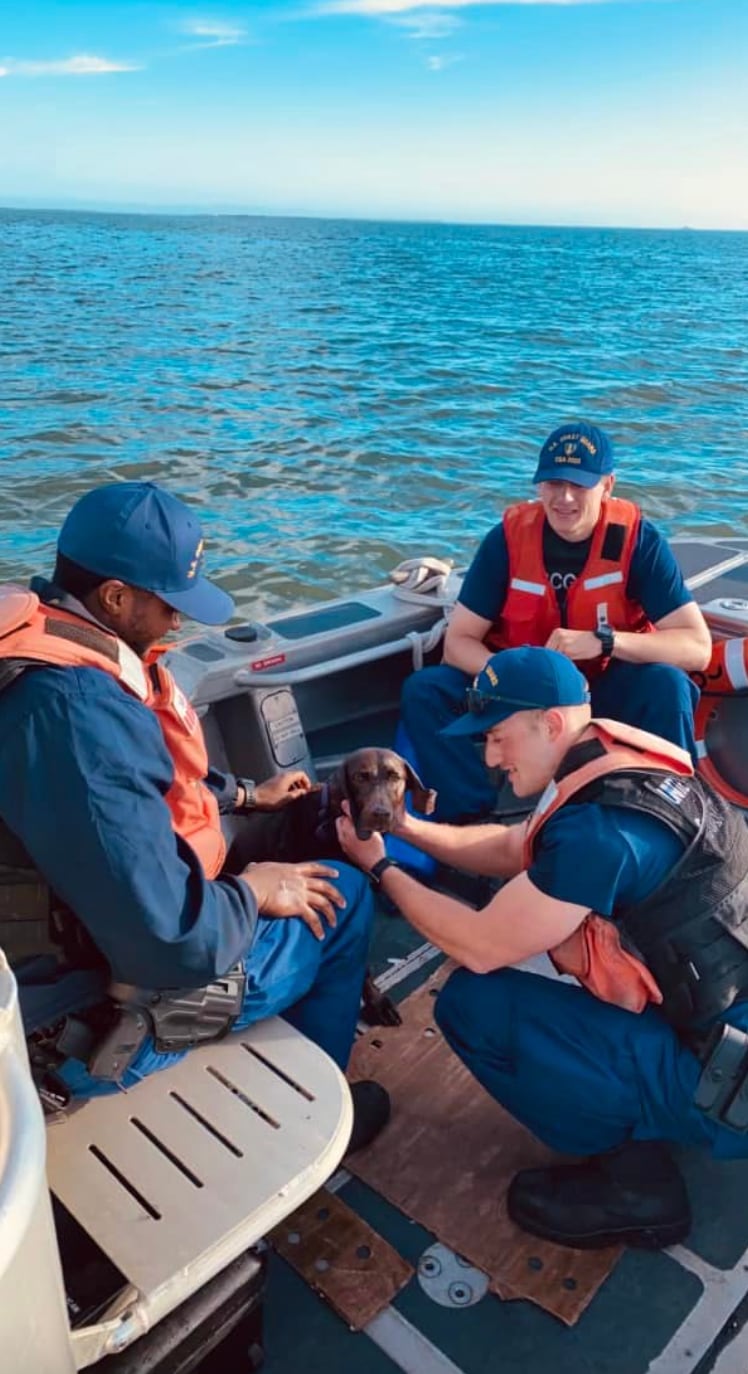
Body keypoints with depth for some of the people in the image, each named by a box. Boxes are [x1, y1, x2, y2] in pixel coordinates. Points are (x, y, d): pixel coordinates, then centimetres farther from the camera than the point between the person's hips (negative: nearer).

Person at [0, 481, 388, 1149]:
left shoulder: (57, 649, -3)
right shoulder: (80, 711, -36)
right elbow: (173, 941, -35)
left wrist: (247, 793, 16)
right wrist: (253, 893, -16)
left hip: (101, 930, 9)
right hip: (124, 1006, -9)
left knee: (287, 844, 21)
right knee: (344, 893, 7)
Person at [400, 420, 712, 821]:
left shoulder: (637, 540, -15)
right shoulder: (508, 537, -12)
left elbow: (698, 648, -19)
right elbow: (458, 641, -10)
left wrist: (604, 641, -32)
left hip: (606, 692, -1)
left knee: (667, 686, -31)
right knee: (424, 690, -21)